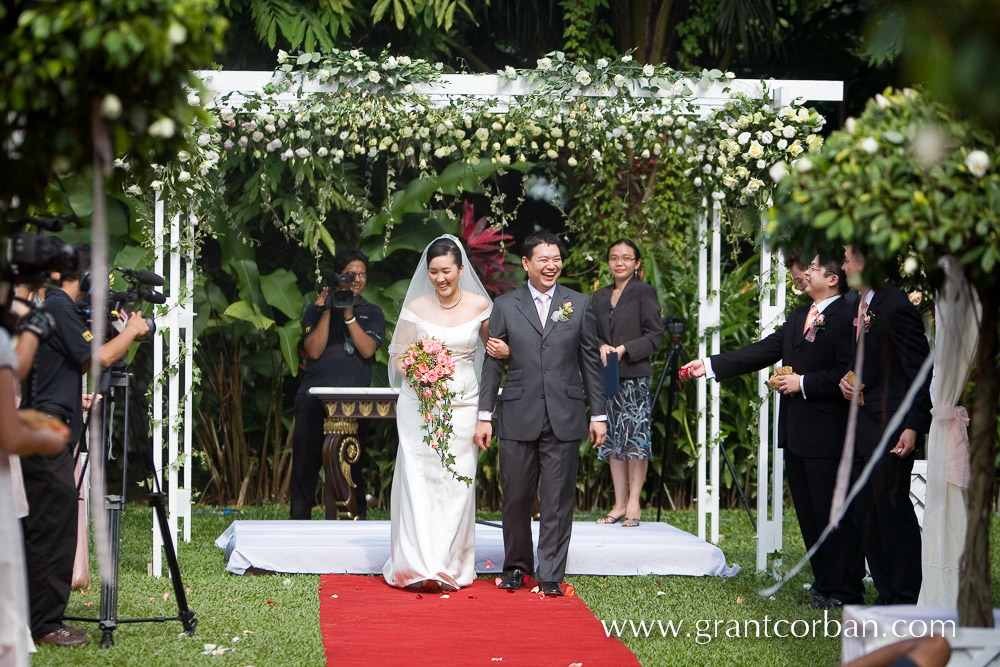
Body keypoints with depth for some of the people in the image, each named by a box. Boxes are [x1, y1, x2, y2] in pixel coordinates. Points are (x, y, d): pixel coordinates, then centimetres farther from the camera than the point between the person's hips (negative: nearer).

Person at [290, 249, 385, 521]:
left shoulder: (372, 313, 14)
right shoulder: (315, 310, 12)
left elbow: (367, 349, -3)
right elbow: (314, 350, -1)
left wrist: (349, 315, -9)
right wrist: (326, 312, -6)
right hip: (314, 396, 0)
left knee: (352, 464, -3)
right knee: (305, 461, -1)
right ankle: (299, 521, 5)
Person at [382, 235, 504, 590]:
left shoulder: (479, 305, 3)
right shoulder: (416, 308, 2)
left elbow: (493, 347, 17)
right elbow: (398, 357, 7)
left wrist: (504, 350, -6)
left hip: (462, 403, 1)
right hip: (419, 403, 0)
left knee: (456, 483, -2)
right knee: (419, 481, -8)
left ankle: (451, 566, 6)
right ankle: (420, 565, -6)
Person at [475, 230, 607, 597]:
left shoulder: (580, 305, 7)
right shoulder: (505, 306, 6)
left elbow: (591, 363, 8)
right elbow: (493, 364, 7)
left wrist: (598, 415, 4)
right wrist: (485, 415, 2)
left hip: (564, 419, 0)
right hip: (518, 419, 0)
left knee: (558, 502, 1)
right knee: (515, 499, 6)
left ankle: (551, 576, 7)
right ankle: (517, 566, 22)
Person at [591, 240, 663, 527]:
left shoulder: (644, 292, 0)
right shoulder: (600, 296, 16)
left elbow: (655, 335, -5)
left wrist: (625, 349, -15)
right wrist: (602, 348, -6)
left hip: (635, 376, -5)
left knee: (635, 435, -6)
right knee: (613, 439, 6)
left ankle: (634, 503, -1)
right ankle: (619, 504, 10)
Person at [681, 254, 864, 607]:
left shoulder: (847, 318, -12)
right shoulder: (798, 317, 17)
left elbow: (849, 373, -19)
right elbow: (762, 351, 18)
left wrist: (804, 383, -16)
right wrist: (710, 365, 14)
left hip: (827, 435, -9)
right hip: (795, 433, 9)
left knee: (834, 515, -4)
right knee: (808, 515, 12)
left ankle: (845, 591, 4)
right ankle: (824, 585, 20)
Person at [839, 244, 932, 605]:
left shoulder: (896, 307, -15)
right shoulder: (860, 306, 13)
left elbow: (921, 370, -15)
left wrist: (914, 426, -19)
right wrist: (847, 381, 3)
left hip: (891, 427, -9)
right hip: (863, 430, 10)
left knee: (892, 509, -5)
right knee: (867, 511, 11)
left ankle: (906, 597, 4)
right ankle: (887, 593, 20)